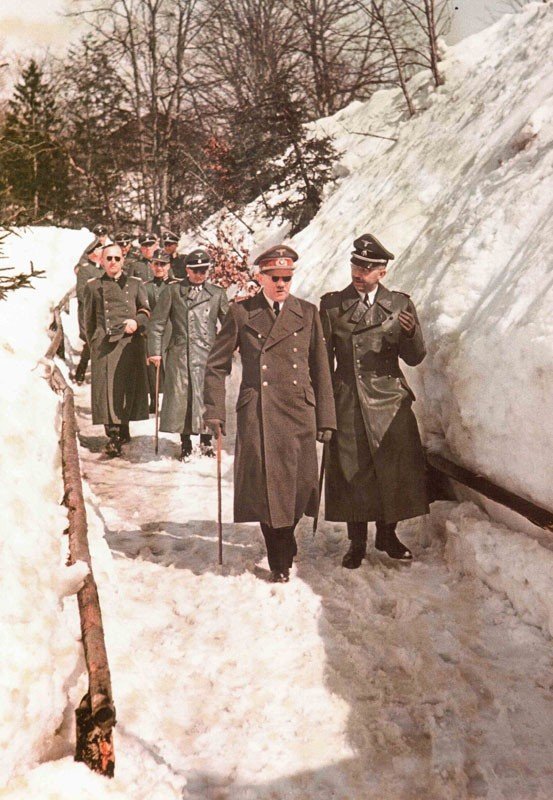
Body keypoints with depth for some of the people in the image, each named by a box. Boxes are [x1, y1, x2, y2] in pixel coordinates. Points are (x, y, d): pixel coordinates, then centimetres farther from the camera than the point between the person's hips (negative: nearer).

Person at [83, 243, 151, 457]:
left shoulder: (135, 284, 16)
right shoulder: (93, 287, 16)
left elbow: (146, 311, 9)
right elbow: (89, 319, 17)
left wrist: (136, 321, -11)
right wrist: (93, 343, 10)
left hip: (130, 341, 1)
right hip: (104, 343, 0)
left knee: (129, 385, -2)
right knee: (107, 387, -9)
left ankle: (123, 428, 10)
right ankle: (114, 434, -8)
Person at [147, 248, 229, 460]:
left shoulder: (217, 293, 10)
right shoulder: (172, 291, 6)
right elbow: (157, 323, 5)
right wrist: (154, 351, -1)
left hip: (208, 353, 1)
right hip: (179, 353, -1)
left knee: (207, 396, 2)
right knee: (180, 396, 1)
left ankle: (206, 442, 17)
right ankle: (185, 443, 15)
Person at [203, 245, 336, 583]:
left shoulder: (307, 313, 8)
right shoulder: (241, 313, 4)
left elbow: (321, 369, 9)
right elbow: (217, 365, 7)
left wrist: (326, 418, 5)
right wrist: (215, 411, -1)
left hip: (299, 411, 1)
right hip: (257, 413, -1)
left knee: (299, 485, 0)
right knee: (266, 486, 1)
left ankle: (284, 543, 30)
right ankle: (279, 562, 19)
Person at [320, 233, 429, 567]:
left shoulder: (400, 304, 5)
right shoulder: (331, 305, 5)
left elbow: (415, 358, 2)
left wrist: (410, 333, -18)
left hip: (389, 400, 1)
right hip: (346, 401, 0)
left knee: (395, 470, 4)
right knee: (351, 471, 2)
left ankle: (387, 535, 24)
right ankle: (357, 543, 17)